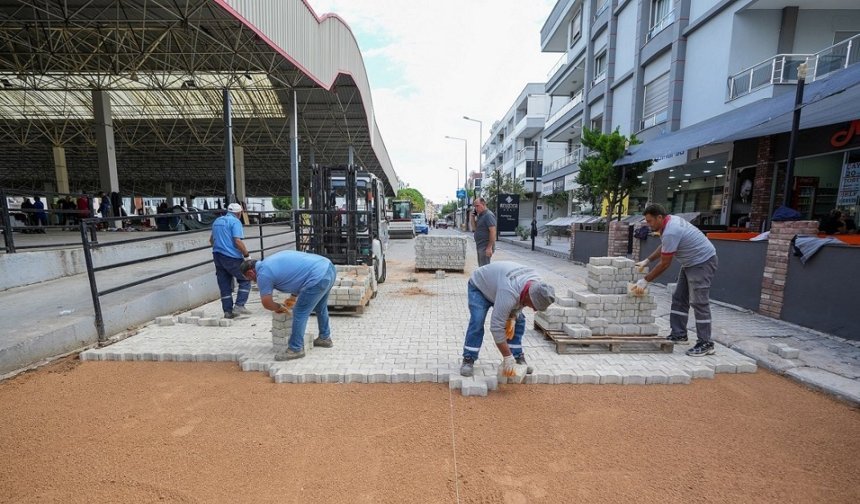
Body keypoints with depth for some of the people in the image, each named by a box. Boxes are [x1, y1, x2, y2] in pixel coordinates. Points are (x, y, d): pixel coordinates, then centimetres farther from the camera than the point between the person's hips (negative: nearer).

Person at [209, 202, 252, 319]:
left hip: (217, 256, 8)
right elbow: (238, 241, -19)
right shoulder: (235, 222, -8)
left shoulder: (217, 221, 17)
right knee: (245, 280, 6)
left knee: (224, 285, 9)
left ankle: (228, 311, 12)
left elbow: (211, 239, 28)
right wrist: (247, 254, -11)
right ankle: (239, 305, -4)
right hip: (232, 257, -7)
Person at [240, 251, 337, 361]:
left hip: (318, 278, -10)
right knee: (320, 308, 27)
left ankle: (296, 349, 14)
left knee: (300, 314, 4)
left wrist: (279, 307, 24)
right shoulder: (272, 260, 26)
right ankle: (325, 338, 43)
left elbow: (267, 304, 4)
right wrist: (294, 295, 31)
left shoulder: (262, 274, 0)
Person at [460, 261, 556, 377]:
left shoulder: (536, 284, -21)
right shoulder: (509, 293, -45)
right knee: (477, 322, -22)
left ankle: (518, 358, 10)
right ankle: (468, 360, -9)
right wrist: (507, 357, -33)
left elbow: (520, 302, 0)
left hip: (496, 286, 7)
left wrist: (512, 318, -17)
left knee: (519, 321, -1)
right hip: (479, 286, -7)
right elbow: (496, 326, -40)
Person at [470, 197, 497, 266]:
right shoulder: (480, 215, 14)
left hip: (485, 247, -10)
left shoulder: (488, 215, -15)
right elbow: (474, 228, 17)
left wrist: (489, 247, -24)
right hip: (480, 246, 10)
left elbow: (493, 232, -21)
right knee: (481, 267, 15)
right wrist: (473, 217, 3)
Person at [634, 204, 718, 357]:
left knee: (699, 302, -10)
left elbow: (664, 264, -23)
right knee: (679, 299, 10)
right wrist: (647, 261, 11)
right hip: (691, 262, 11)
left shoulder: (670, 232, -29)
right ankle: (679, 334, 17)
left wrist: (645, 281, -16)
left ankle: (706, 344, -3)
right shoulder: (670, 221, 2)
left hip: (703, 262, -11)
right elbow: (664, 247, 18)